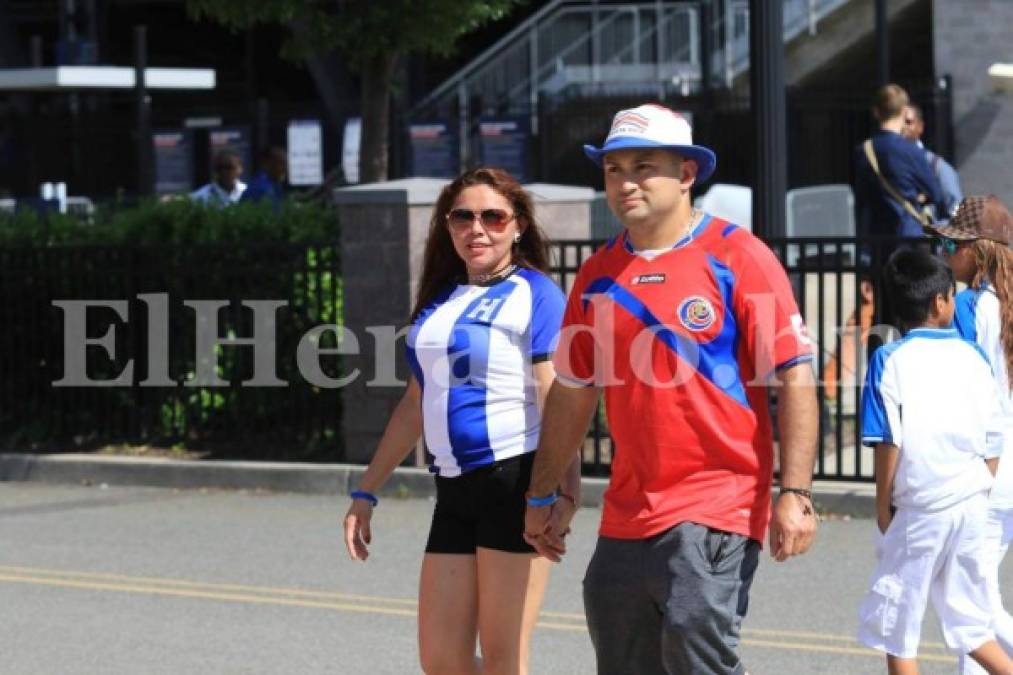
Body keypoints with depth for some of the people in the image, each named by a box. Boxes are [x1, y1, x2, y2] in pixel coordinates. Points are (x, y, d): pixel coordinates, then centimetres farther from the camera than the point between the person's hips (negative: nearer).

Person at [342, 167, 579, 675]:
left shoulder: (535, 294, -3)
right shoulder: (439, 301, 19)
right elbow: (416, 404, 26)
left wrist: (562, 490, -27)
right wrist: (367, 491, 25)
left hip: (516, 480, -7)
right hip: (454, 487, 7)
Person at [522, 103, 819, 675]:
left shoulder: (737, 257, -5)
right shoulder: (600, 273, 11)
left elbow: (795, 377, -8)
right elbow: (572, 393, 20)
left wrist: (794, 493, -16)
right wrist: (544, 496, 22)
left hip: (716, 509, -6)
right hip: (626, 515, 6)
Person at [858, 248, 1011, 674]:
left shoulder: (890, 360, -6)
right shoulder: (971, 357, 6)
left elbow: (888, 443, -10)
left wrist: (883, 506, 0)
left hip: (920, 508, -5)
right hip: (971, 503, 5)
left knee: (894, 624, 6)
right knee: (968, 624, 15)